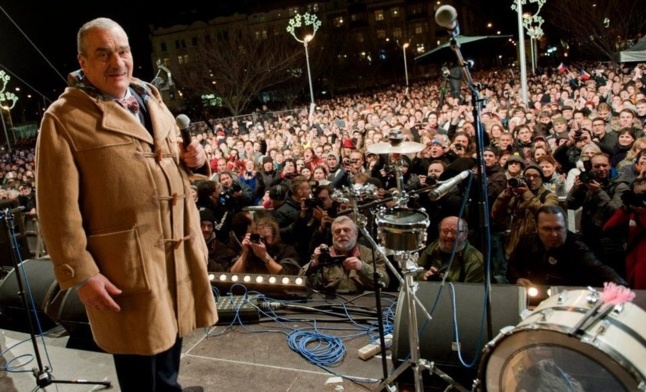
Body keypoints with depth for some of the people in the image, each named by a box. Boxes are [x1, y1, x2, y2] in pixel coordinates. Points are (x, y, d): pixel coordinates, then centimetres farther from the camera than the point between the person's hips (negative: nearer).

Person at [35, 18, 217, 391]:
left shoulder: (153, 102, 12)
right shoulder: (64, 119, -10)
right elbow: (59, 207, -14)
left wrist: (194, 160, -1)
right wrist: (81, 274, -17)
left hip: (179, 255, 7)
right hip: (126, 266, -6)